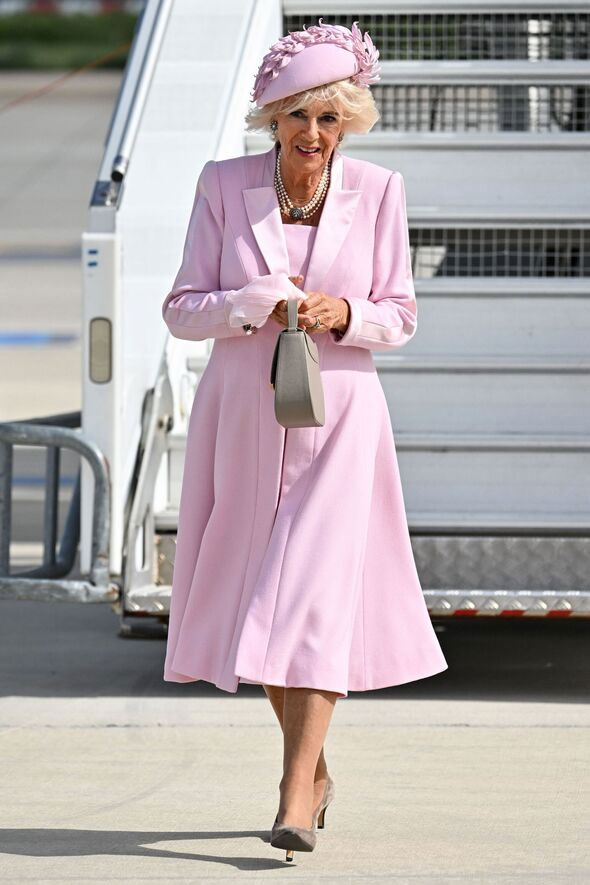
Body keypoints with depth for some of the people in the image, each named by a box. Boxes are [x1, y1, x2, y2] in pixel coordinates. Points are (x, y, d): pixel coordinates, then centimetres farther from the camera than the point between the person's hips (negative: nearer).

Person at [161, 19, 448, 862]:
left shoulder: (378, 191, -4)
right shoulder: (224, 185, -3)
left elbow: (399, 315, 3)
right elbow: (182, 309, -2)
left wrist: (344, 314, -18)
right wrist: (264, 301, -19)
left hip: (338, 420, -2)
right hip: (242, 415, 2)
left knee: (315, 594, -13)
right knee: (256, 599, 11)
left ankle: (295, 801, -14)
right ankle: (314, 768, 31)